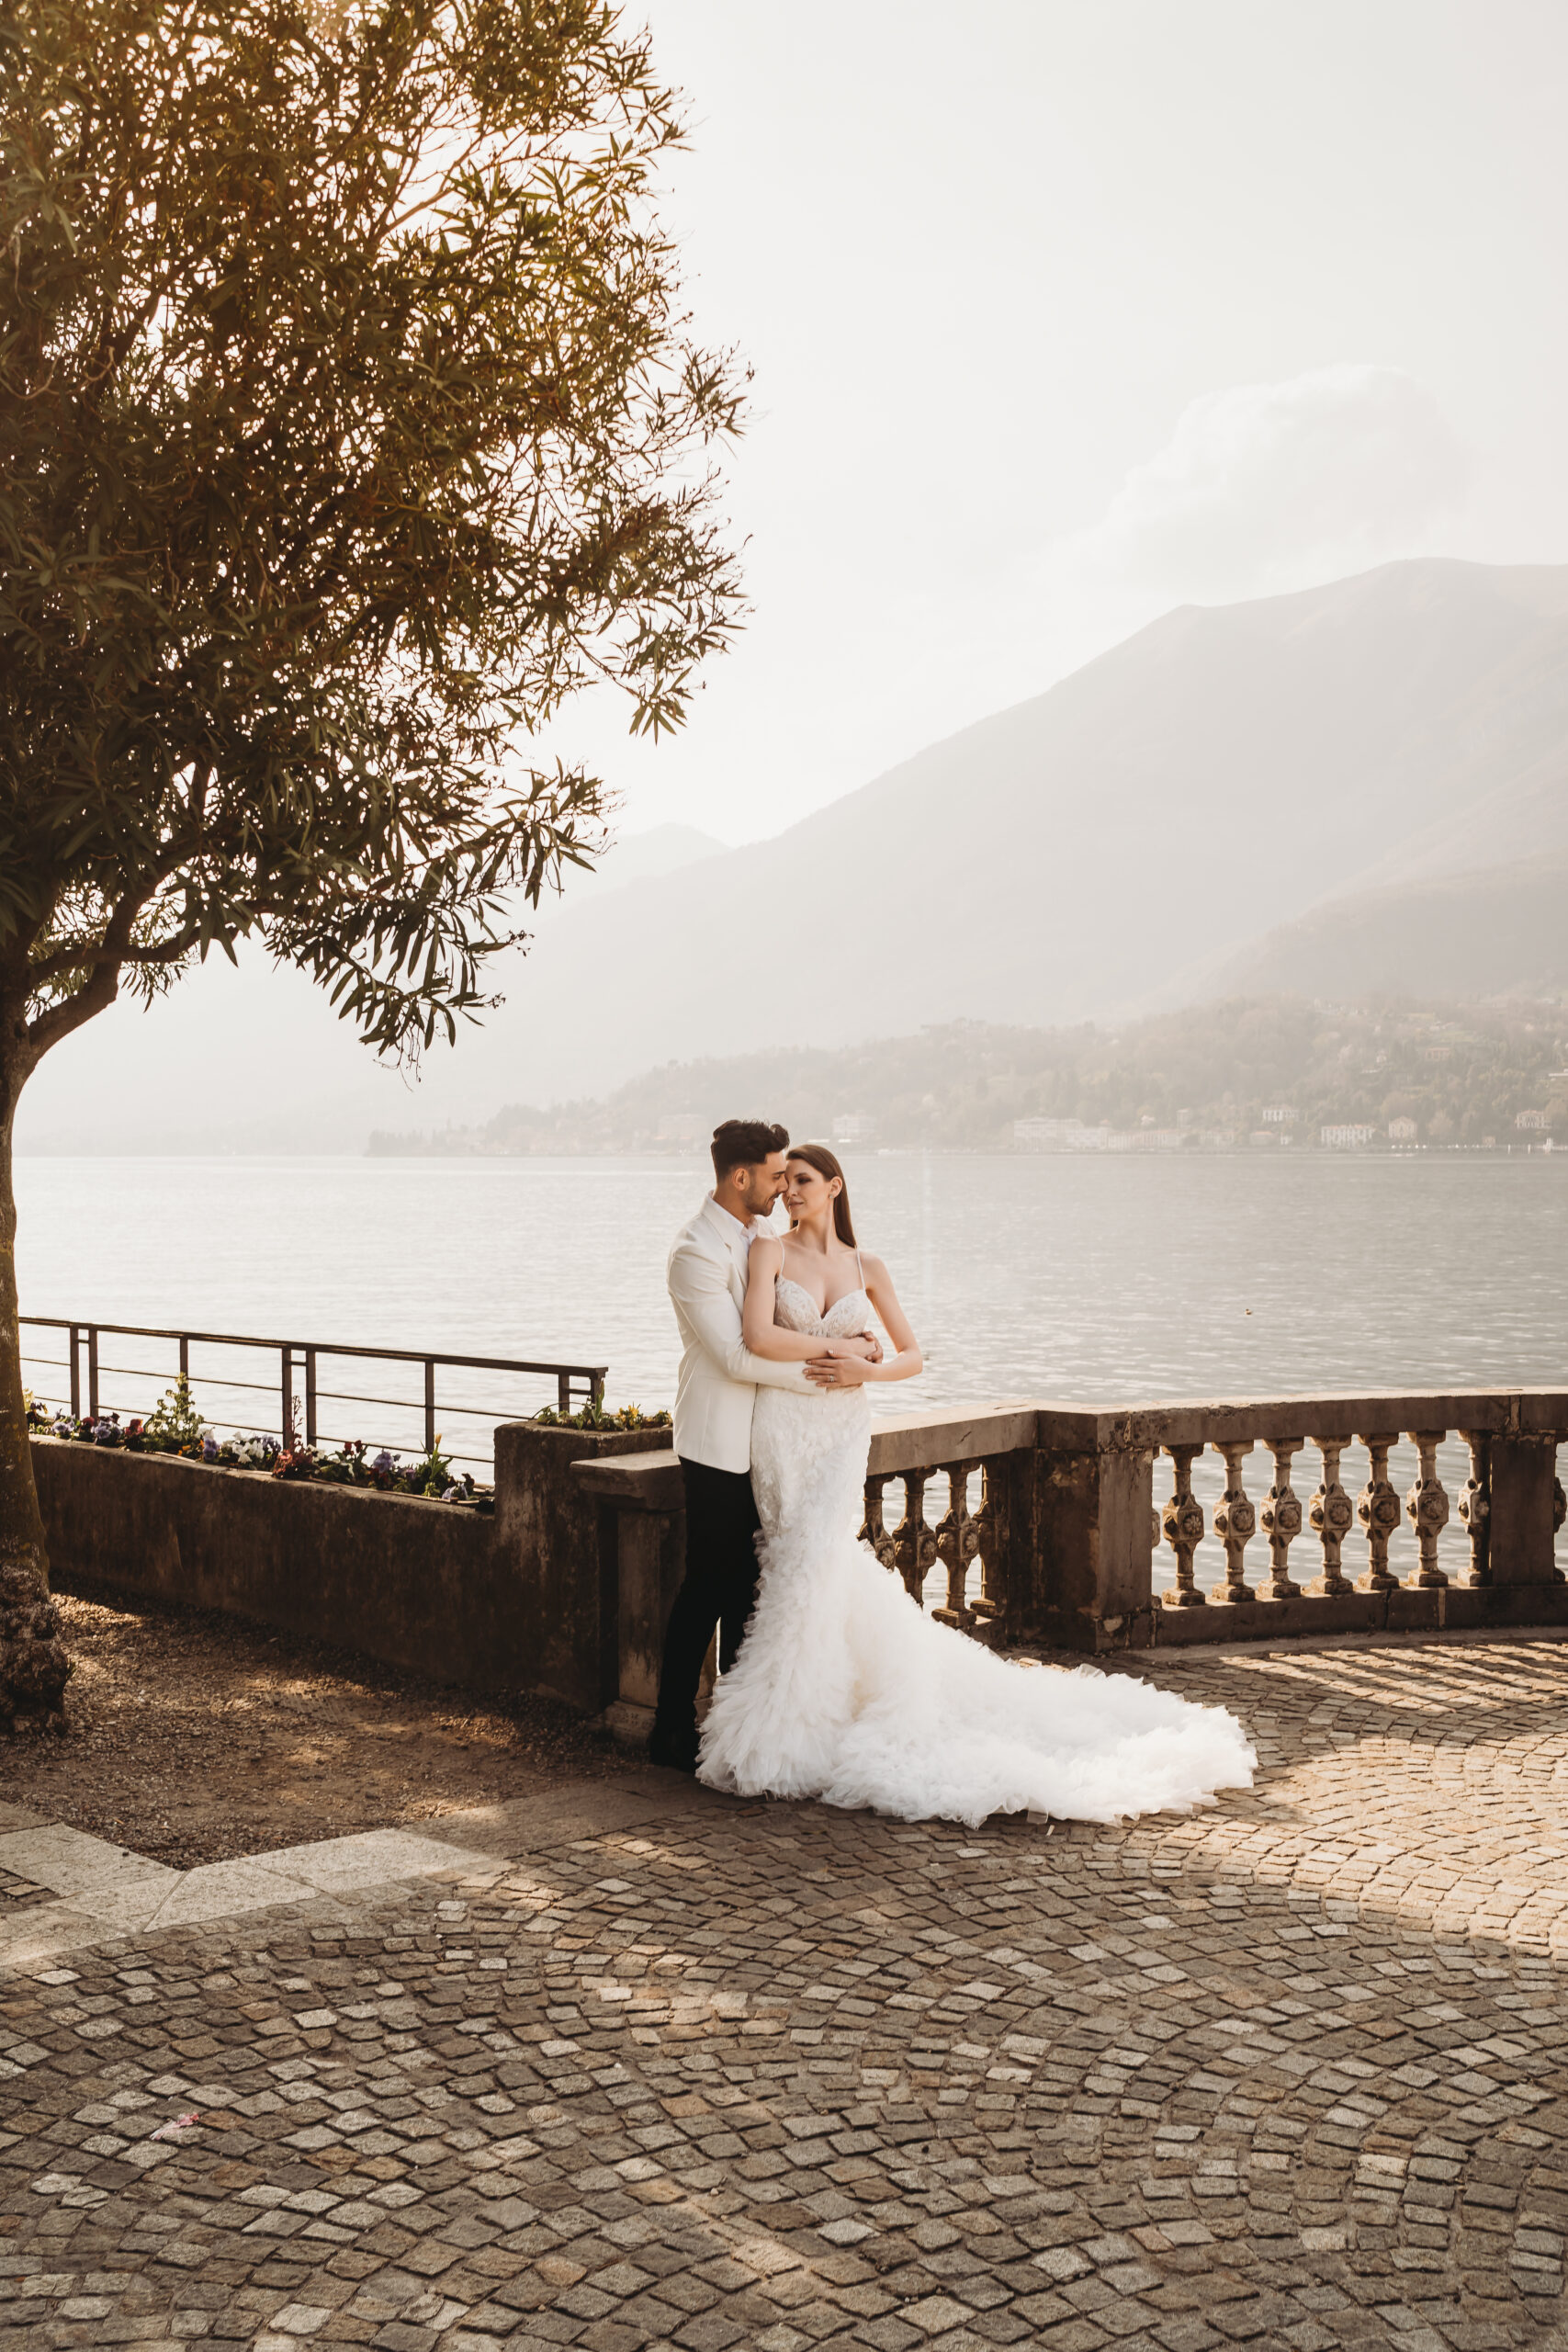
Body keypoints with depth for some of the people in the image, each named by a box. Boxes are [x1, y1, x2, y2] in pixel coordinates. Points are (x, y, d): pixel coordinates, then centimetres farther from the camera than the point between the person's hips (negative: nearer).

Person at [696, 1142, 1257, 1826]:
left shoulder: (866, 1267, 9)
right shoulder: (770, 1252, 1)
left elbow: (912, 1354, 12)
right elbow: (757, 1338, -14)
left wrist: (866, 1372, -8)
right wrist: (839, 1347, -7)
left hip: (844, 1429, 0)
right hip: (782, 1427, 0)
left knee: (814, 1561, -14)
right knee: (817, 1566, -1)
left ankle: (781, 1728, 0)